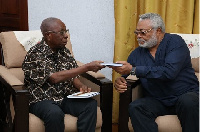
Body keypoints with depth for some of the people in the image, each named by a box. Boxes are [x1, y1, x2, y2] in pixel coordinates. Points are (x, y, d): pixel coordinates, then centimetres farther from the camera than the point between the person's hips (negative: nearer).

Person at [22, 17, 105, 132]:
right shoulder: (35, 54, -13)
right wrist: (87, 67, -25)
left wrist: (81, 86, -11)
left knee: (90, 104, -21)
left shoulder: (64, 52, 9)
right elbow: (54, 78, -24)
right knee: (55, 113, -37)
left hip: (65, 97, 6)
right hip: (41, 99, -6)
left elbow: (73, 76, 14)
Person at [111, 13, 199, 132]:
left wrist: (133, 69, -21)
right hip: (157, 102, 3)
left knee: (188, 102, -37)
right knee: (135, 107, -26)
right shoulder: (137, 53, 10)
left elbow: (169, 72, -22)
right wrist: (120, 80, -11)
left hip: (187, 94, -3)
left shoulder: (175, 42, -6)